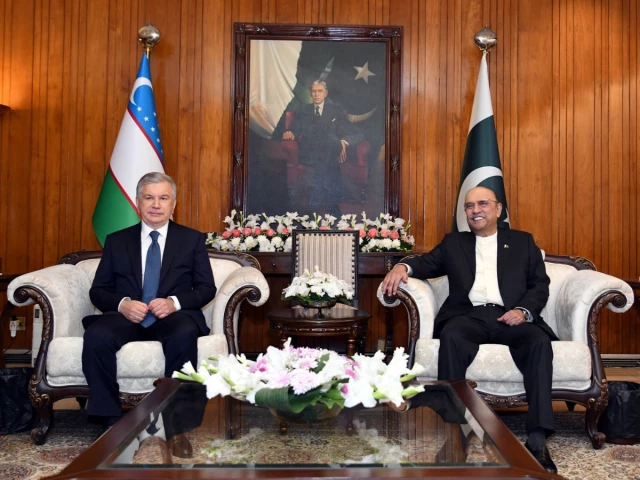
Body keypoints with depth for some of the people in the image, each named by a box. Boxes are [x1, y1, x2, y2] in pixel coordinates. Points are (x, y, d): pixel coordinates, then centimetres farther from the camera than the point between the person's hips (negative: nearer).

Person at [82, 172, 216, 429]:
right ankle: (111, 419, -19)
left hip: (174, 316, -1)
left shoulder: (192, 239, 13)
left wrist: (175, 302, -14)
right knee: (96, 336, -31)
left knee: (184, 335, -37)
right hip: (126, 316, 2)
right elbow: (98, 290, 12)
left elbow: (207, 288, 6)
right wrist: (122, 303, -12)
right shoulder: (116, 241, 16)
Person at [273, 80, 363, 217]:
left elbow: (356, 134, 7)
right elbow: (294, 131, 14)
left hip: (329, 155, 0)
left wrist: (344, 141, -16)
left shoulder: (336, 111, 17)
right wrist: (288, 133, -13)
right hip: (307, 155, 0)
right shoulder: (302, 111, 24)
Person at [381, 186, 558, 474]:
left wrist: (524, 310, -8)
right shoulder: (454, 242, 25)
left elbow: (540, 285, 13)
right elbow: (428, 263, 12)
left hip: (509, 316, 0)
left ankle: (537, 439, -31)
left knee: (540, 341, -32)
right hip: (469, 315, 0)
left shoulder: (522, 241, 21)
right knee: (451, 338, -34)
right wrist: (403, 266, -12)